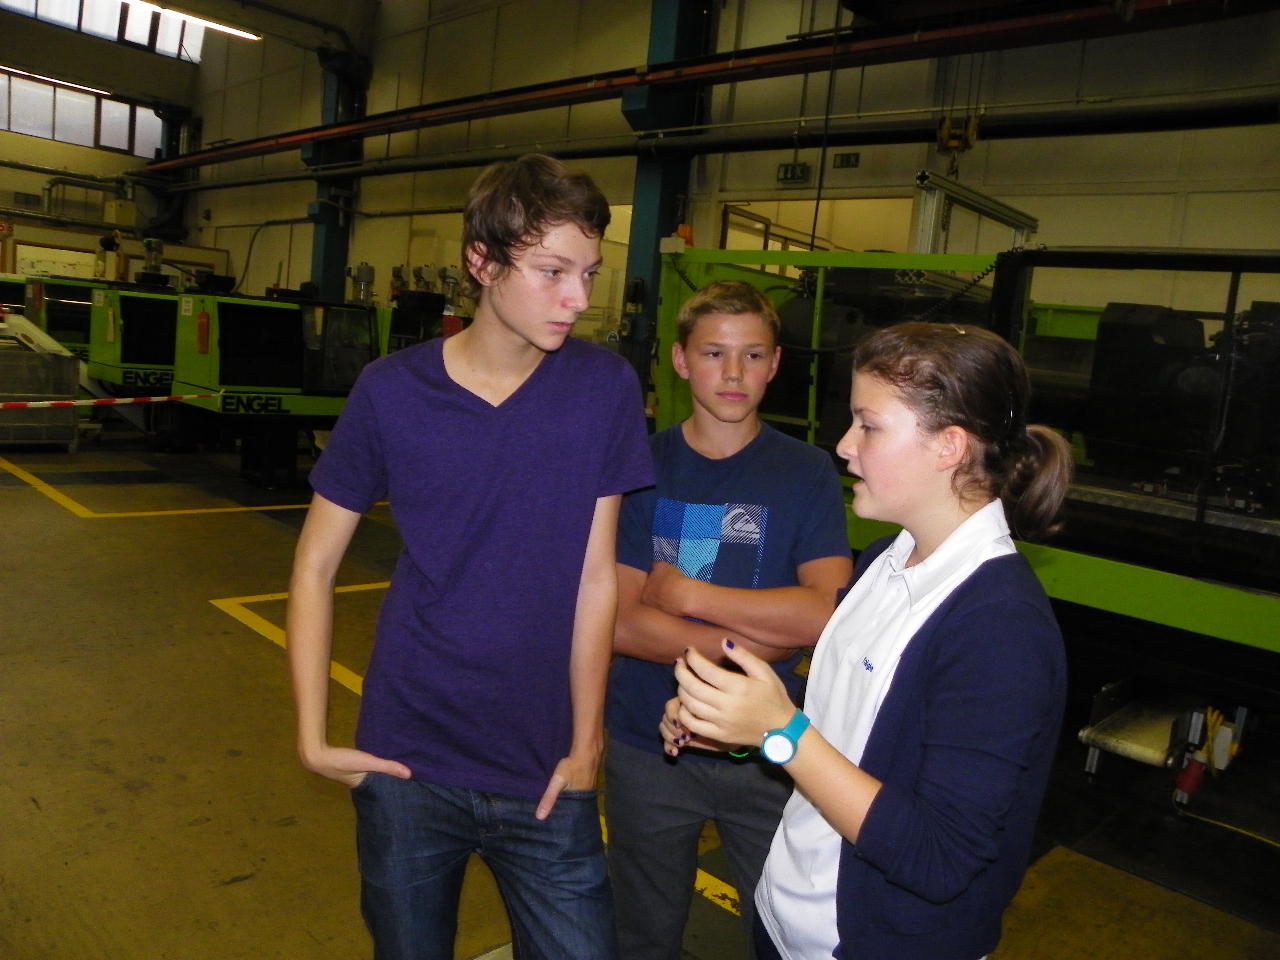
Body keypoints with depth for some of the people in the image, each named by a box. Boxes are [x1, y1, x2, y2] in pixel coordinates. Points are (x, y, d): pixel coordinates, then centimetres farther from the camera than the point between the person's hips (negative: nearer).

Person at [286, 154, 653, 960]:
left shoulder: (606, 388, -9)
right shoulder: (391, 391, -8)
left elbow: (596, 577, -6)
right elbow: (316, 565, 0)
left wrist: (585, 744, -3)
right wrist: (313, 735, -4)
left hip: (542, 777, 0)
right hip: (406, 768, 1)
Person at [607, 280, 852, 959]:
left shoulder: (808, 474, -6)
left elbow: (830, 615, -19)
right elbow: (620, 623, -14)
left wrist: (687, 593, -18)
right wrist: (763, 640, -18)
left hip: (768, 754, 0)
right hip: (648, 749, 1)